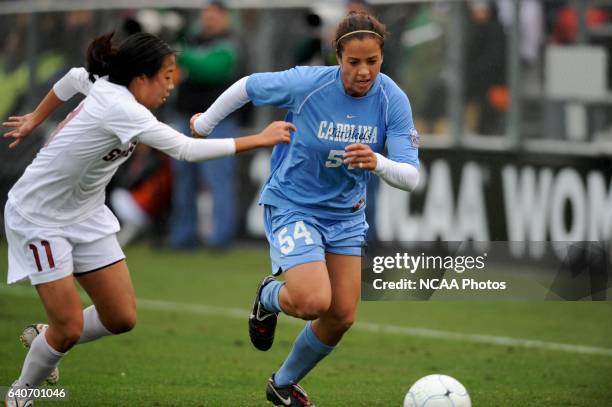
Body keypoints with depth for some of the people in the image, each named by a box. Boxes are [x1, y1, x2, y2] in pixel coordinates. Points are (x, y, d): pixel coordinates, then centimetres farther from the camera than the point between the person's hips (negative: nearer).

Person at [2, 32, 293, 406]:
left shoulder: (106, 86, -5)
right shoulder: (120, 108, -31)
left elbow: (74, 78, 17)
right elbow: (186, 150, -37)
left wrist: (36, 118, 30)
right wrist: (262, 139, -33)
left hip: (84, 214, 9)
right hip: (39, 216, -9)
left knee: (121, 319, 3)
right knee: (69, 327, -9)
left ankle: (44, 339, 27)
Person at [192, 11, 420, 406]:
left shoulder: (393, 100, -16)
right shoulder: (306, 84, -24)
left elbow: (410, 177, -20)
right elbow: (247, 86, -5)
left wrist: (378, 163, -42)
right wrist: (205, 124, 9)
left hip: (346, 213, 4)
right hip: (292, 205, -4)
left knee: (341, 317, 5)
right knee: (312, 301, -23)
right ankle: (269, 296, 15)